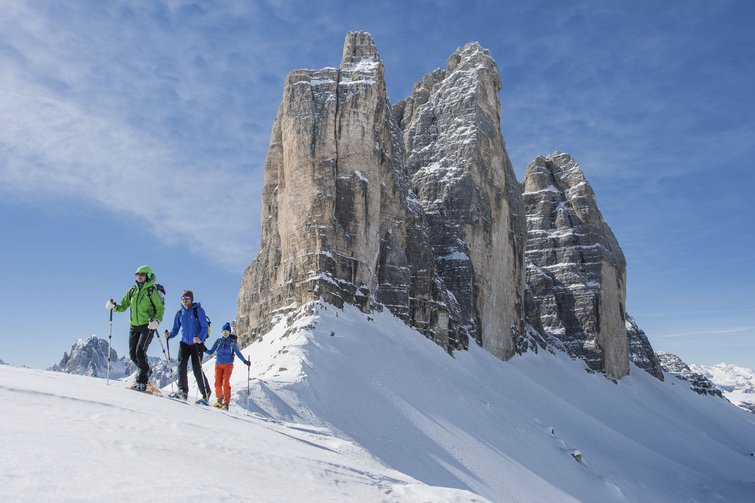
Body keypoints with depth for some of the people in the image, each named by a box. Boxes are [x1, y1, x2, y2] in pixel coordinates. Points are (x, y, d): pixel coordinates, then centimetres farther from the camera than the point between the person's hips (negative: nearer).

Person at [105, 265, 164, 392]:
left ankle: (142, 382, -10)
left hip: (147, 325, -6)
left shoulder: (152, 291, -4)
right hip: (134, 326, 6)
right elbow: (123, 306, 14)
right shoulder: (132, 290, 11)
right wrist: (114, 306, -7)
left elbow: (160, 308, -4)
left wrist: (157, 321, -20)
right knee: (132, 353, 5)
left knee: (140, 352, -16)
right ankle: (146, 370, 30)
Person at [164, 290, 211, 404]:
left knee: (197, 369, -7)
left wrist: (200, 338, -30)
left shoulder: (198, 310, -6)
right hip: (184, 343, 5)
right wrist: (170, 335, -10)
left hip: (197, 343, -5)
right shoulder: (179, 313, 9)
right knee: (181, 365, -13)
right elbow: (176, 329, 12)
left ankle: (206, 394, 6)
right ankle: (183, 391, -8)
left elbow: (204, 327, -12)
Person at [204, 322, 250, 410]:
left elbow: (238, 353, 4)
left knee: (225, 383, -13)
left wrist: (245, 361, -8)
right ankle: (220, 399, 19)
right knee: (217, 383, -5)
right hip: (218, 365, 2)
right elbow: (211, 351, 6)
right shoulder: (218, 341, 6)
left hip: (228, 365, -2)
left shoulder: (232, 342, 1)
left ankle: (226, 403, -10)